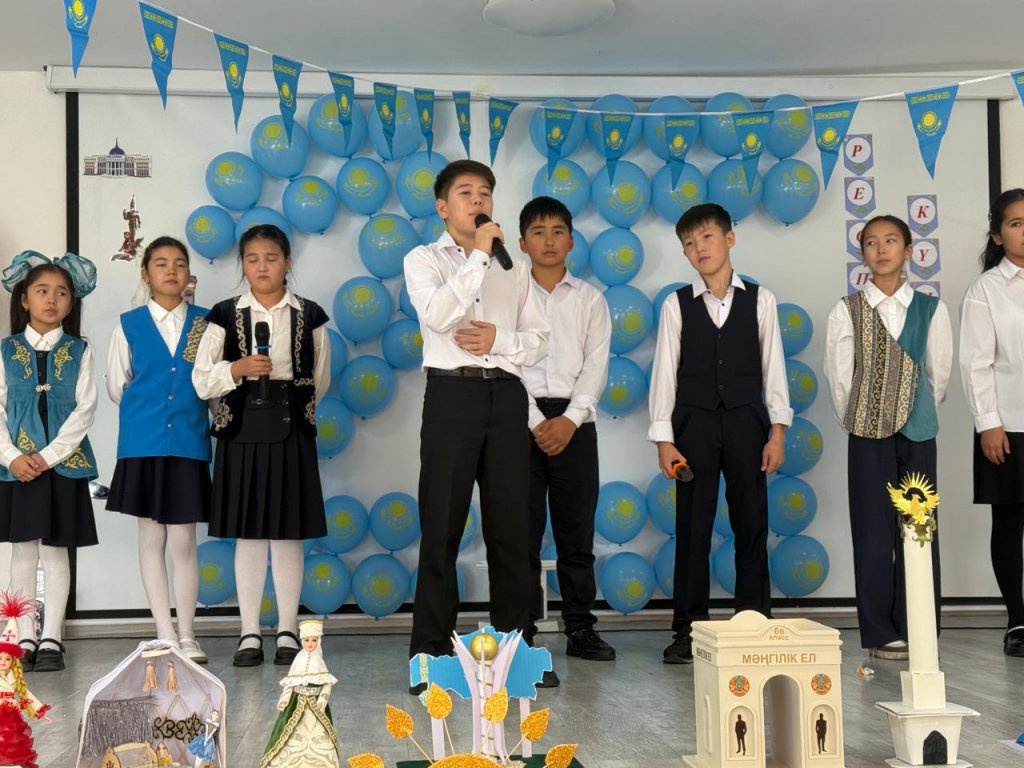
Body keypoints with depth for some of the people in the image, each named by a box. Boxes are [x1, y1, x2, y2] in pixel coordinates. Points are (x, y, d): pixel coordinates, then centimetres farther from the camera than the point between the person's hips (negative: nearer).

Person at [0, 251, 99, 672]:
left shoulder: (79, 352, 2)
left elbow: (85, 410, -5)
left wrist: (47, 456, -13)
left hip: (64, 463, -1)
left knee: (56, 552, 3)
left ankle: (51, 640, 8)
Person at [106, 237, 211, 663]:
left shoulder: (204, 323, 4)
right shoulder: (129, 325, 3)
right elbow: (117, 386, 9)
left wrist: (189, 410, -3)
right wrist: (146, 410, 6)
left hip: (189, 443, 0)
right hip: (143, 444, 1)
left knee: (183, 541, 0)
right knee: (151, 538, 5)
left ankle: (187, 635, 9)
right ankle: (165, 634, 13)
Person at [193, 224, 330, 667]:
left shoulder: (309, 316, 5)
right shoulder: (225, 315, 4)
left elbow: (319, 382, 10)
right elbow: (202, 382, 0)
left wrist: (288, 404, 7)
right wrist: (237, 369, -14)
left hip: (291, 431, 0)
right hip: (241, 431, 0)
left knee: (288, 534, 4)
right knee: (248, 535, 4)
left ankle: (287, 631, 14)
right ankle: (250, 633, 12)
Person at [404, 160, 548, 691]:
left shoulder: (514, 267, 17)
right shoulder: (424, 260, 6)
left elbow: (538, 340, 13)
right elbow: (438, 315, -14)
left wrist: (499, 339, -6)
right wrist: (479, 255, -11)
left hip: (506, 395, 3)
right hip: (452, 393, -3)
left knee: (510, 526, 6)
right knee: (441, 527, -1)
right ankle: (431, 653, 6)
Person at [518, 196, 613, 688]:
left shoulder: (589, 299, 11)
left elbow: (596, 364, 2)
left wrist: (569, 420, -10)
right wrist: (536, 423, -11)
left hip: (574, 421, 2)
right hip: (521, 419, -2)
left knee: (577, 531, 8)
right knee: (523, 531, -3)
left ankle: (580, 629, 19)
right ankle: (522, 639, -2)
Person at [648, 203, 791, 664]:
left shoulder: (759, 300, 5)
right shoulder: (677, 305, 4)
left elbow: (773, 367, 5)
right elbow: (665, 372, 2)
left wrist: (777, 430, -1)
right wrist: (663, 439, -3)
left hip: (746, 422, 1)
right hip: (694, 423, 0)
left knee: (751, 524, 3)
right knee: (693, 527, 2)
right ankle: (688, 629, 9)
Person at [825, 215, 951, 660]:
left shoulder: (930, 309, 4)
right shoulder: (847, 311, 0)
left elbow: (940, 372, 8)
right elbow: (838, 377, 2)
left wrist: (919, 414, 9)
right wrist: (854, 421, 4)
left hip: (918, 431, 1)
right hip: (868, 434, -1)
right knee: (874, 532, 1)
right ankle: (881, 634, 8)